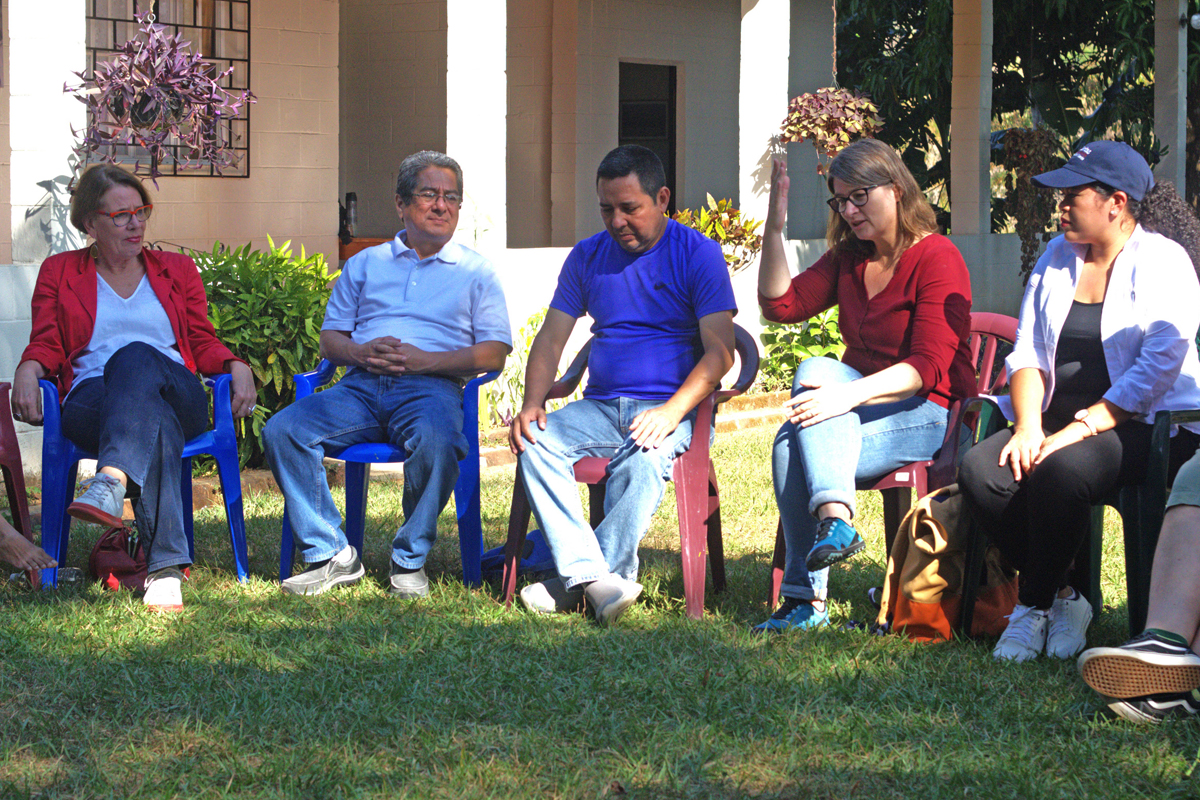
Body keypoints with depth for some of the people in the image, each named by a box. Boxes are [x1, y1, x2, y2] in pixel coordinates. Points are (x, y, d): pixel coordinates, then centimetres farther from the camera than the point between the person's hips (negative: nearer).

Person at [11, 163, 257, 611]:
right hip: (91, 401, -1)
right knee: (154, 421, -41)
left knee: (136, 356, -39)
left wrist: (237, 367, -2)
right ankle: (166, 567, -56)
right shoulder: (58, 273, 22)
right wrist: (28, 370, -10)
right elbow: (46, 346, 13)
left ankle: (111, 482, -64)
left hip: (178, 395, 1)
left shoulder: (177, 270, 26)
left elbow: (203, 343, 20)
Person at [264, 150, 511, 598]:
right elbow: (330, 339, 21)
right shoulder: (366, 264, 25)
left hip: (430, 387, -3)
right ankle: (331, 554, -18)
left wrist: (423, 360, -9)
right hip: (361, 387, 3)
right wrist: (360, 353, -4)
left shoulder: (475, 272, 17)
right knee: (281, 431, -23)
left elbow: (494, 354, 5)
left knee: (437, 440, -39)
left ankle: (410, 560, -20)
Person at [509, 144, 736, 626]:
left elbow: (720, 351, -7)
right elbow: (551, 339, 15)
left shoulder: (698, 253, 0)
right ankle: (597, 578, -36)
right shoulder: (588, 256, 15)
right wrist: (532, 403, -5)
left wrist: (672, 411, -22)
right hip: (600, 407, 4)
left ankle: (575, 582, -27)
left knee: (645, 459, -38)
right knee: (535, 442, -26)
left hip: (672, 409, -4)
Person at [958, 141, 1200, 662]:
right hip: (1059, 419, 6)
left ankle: (1034, 604, -14)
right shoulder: (1057, 257, 15)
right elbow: (1027, 354, 11)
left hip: (1140, 425, -6)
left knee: (1060, 471, -36)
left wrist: (1078, 431, -22)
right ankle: (1063, 598, -10)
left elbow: (1157, 370, -15)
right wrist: (1029, 428, -8)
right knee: (979, 472, -22)